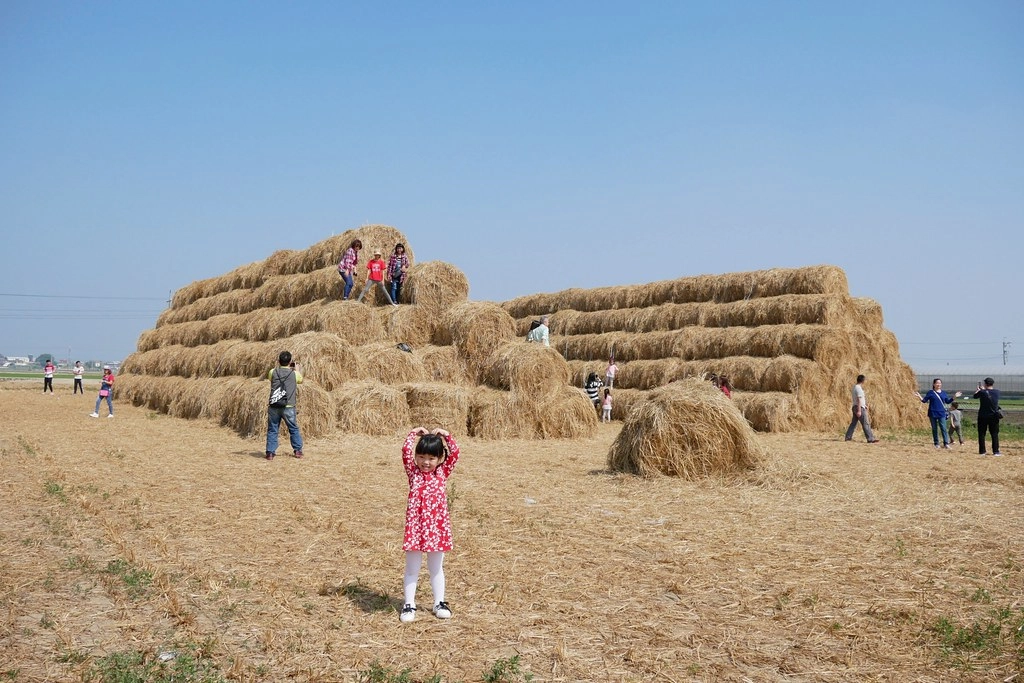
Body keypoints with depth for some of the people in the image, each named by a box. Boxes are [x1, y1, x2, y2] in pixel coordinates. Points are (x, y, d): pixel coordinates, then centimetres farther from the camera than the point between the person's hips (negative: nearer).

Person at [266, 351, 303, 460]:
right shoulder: (294, 374, -2)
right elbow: (300, 380, 21)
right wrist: (297, 369, 37)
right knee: (293, 429, 14)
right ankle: (298, 450, 18)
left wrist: (278, 365, 32)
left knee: (272, 430, 8)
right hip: (288, 407, -1)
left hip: (274, 407, 1)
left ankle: (270, 452, 5)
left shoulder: (273, 372, 1)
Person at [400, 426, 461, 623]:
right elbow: (406, 451, -11)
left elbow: (454, 453, -5)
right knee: (412, 569, 8)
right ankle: (409, 604, 17)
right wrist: (414, 434, -5)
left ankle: (439, 603, 26)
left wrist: (446, 436, -6)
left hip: (437, 526, 1)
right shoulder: (413, 472, 1)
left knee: (436, 568, 15)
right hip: (415, 525, -1)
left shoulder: (443, 473, 4)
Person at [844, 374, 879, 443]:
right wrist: (859, 411, -24)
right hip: (860, 408, -9)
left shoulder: (854, 387, 13)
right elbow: (859, 400, -21)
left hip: (855, 407, 9)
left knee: (853, 423, 11)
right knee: (866, 424, -8)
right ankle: (870, 439, -8)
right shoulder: (859, 388, -16)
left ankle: (848, 437, 12)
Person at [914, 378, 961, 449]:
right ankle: (936, 444, 11)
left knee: (943, 428, -6)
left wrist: (954, 397, 5)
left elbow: (948, 401, 15)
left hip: (941, 414, 1)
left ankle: (946, 443, -7)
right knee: (934, 429, 4)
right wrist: (920, 397, -18)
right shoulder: (930, 393, 1)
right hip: (933, 413, -1)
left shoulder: (943, 393, 9)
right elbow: (924, 400, -1)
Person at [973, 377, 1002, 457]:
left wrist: (978, 389, 26)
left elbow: (975, 396, 8)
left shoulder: (982, 392, -13)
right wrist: (983, 389, 29)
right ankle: (996, 451, 4)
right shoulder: (997, 392, -4)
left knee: (981, 434, 6)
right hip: (994, 417, 2)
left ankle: (982, 451, 7)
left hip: (983, 416, -2)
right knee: (994, 434, 7)